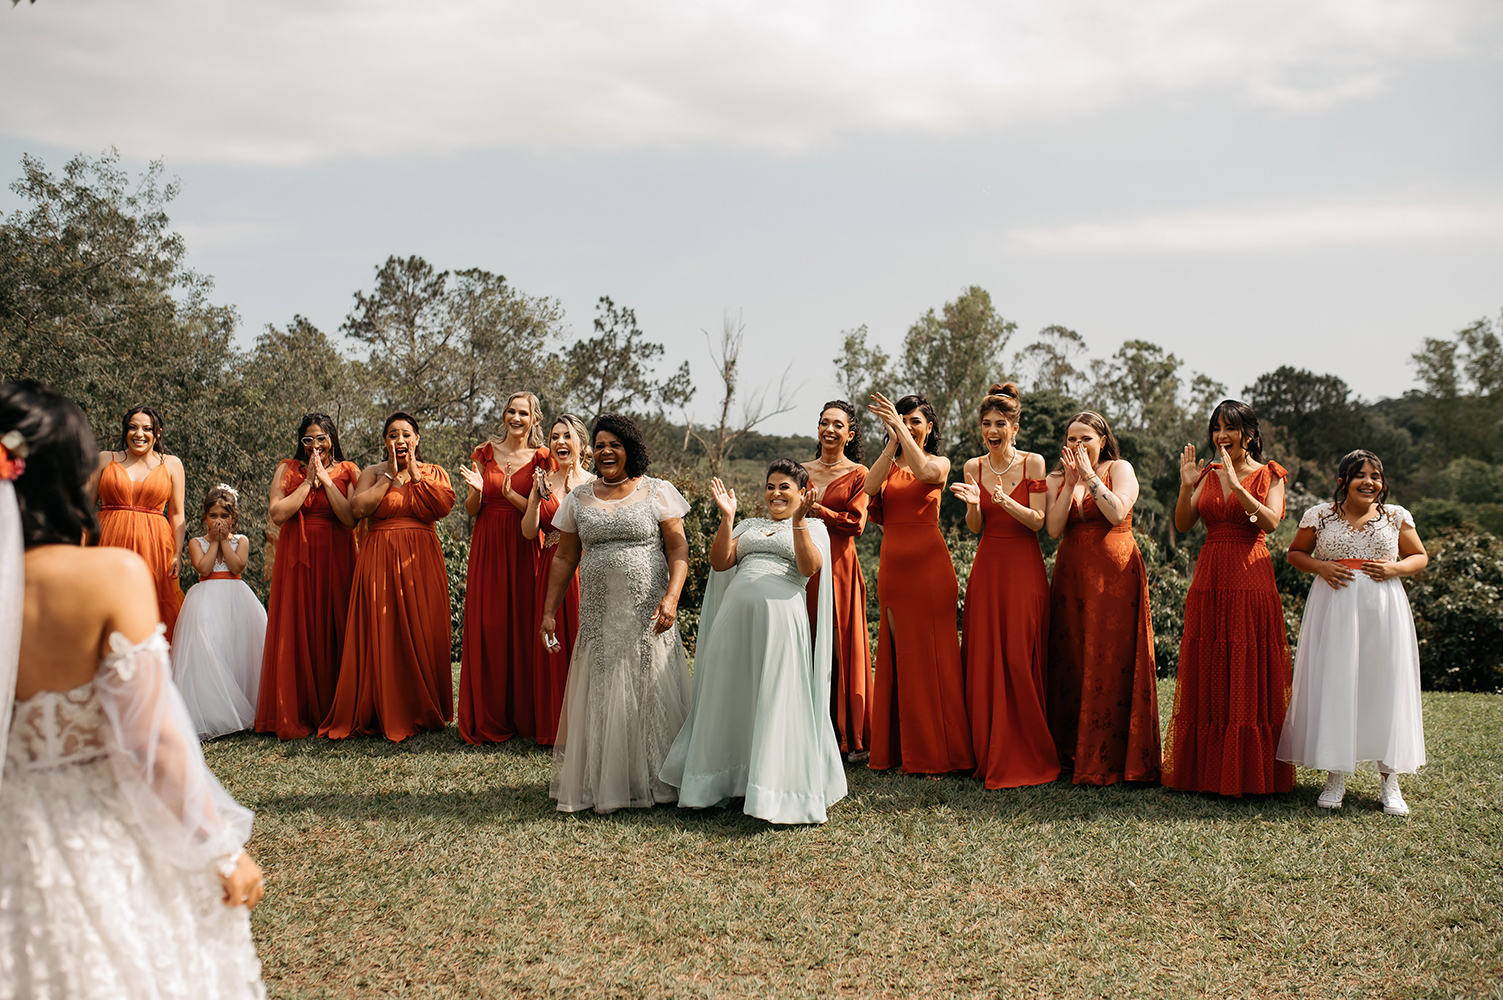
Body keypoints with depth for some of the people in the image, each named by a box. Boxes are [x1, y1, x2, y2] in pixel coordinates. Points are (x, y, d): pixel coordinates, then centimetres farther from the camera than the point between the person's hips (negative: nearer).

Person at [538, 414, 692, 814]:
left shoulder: (657, 492, 1)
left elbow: (678, 547, -3)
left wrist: (671, 596, -17)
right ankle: (599, 784, 14)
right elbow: (565, 558, 13)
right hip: (598, 615, 3)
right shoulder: (579, 499, 10)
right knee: (600, 696, 5)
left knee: (648, 692, 1)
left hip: (647, 615, -3)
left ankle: (652, 781, 12)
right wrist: (549, 611, 7)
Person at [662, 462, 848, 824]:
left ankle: (782, 791, 0)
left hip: (782, 619, -4)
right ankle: (729, 781, 19)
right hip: (736, 615, 4)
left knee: (778, 702, -7)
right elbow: (719, 562, 10)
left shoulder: (813, 528, 12)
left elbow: (809, 568, -6)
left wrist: (798, 520, -14)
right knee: (731, 698, 6)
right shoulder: (749, 526, 23)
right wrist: (727, 517, 0)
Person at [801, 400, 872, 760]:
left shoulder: (858, 474, 4)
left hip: (839, 566, -3)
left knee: (842, 646, -2)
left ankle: (852, 738, 5)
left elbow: (856, 522, -6)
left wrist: (816, 510, -10)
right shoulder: (801, 470, 15)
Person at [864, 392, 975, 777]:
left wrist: (900, 428, -17)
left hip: (929, 564, -4)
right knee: (897, 654, 6)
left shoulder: (939, 463, 5)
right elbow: (870, 487, -7)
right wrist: (892, 441, -10)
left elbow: (924, 473, -20)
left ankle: (936, 752, 0)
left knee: (930, 654, -4)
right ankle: (901, 748, 13)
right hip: (892, 564, 4)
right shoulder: (889, 464, 15)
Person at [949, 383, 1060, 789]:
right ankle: (989, 755, 12)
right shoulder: (973, 468, 8)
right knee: (984, 660, 2)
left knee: (1020, 660, -5)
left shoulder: (1033, 463, -2)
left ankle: (1026, 757, 5)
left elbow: (1038, 522, -6)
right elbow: (975, 527, 6)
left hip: (1024, 568, -3)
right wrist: (974, 503, -15)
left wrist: (1006, 501, -22)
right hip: (987, 567, 3)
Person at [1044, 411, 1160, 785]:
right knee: (1070, 660, 2)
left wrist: (1090, 476, -11)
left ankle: (1108, 759, -2)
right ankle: (1072, 751, 11)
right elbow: (1053, 528, -2)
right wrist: (1071, 483, -9)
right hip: (1071, 575, 4)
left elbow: (1118, 513, -14)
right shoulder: (1056, 479, 12)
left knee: (1111, 661, -6)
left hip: (1114, 573, -4)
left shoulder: (1120, 469, 2)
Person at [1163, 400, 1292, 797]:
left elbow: (1270, 521, -15)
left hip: (1250, 581, -4)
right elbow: (1182, 525, 4)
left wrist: (1237, 487, -22)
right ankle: (1206, 769, 12)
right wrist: (1187, 486, -10)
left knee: (1248, 677, -2)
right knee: (1207, 675, 5)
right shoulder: (1209, 474, 13)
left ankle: (1249, 772, 6)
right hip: (1209, 580, 4)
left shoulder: (1268, 475, 2)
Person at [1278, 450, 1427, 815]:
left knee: (1385, 689, 1)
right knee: (1333, 686, -2)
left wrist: (1395, 568, -6)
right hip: (1334, 607, -1)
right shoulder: (1319, 516, 2)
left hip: (1383, 609, 1)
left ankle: (1389, 781, 11)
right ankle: (1336, 776, 8)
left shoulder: (1396, 516, 6)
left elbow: (1420, 557, 15)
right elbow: (1295, 553, 13)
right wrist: (1320, 567, -7)